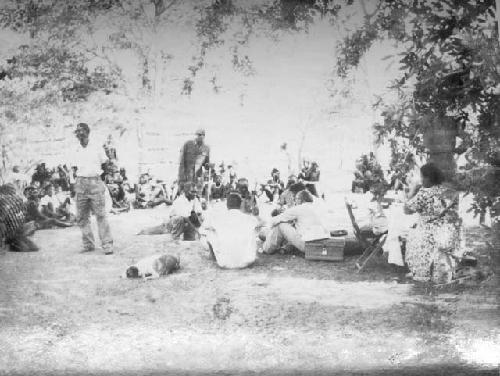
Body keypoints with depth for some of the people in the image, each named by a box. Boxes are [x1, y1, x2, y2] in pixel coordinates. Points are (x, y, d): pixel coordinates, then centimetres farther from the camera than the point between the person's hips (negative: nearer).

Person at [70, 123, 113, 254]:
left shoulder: (97, 146, 2)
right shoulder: (76, 151, 12)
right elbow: (75, 169, 17)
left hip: (95, 181, -4)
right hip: (81, 184, 4)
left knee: (101, 215, -8)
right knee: (81, 216, 3)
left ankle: (107, 245, -6)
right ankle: (88, 244, 13)